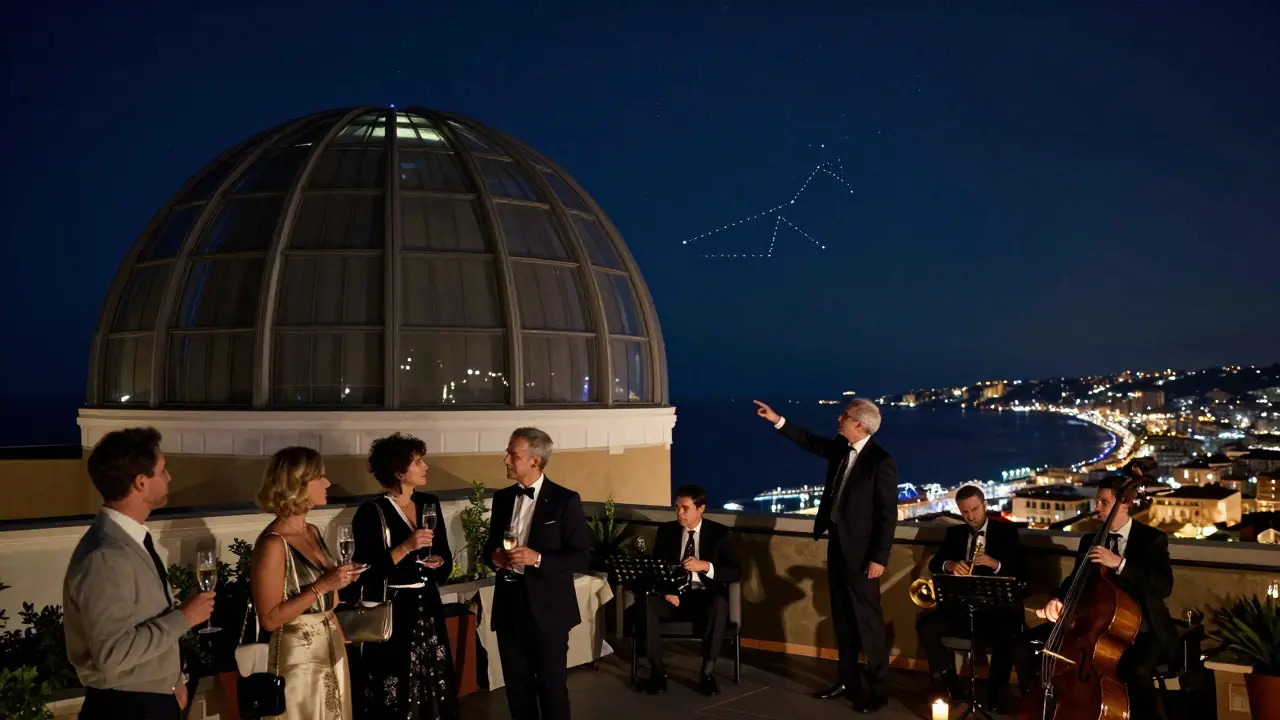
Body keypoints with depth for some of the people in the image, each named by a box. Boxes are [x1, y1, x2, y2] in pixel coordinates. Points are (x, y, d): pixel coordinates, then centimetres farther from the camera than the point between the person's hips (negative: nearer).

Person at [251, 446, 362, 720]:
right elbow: (270, 618, -19)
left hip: (331, 647, 8)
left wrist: (341, 579, 3)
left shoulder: (312, 532, 6)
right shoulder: (273, 543, -18)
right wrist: (321, 586, -23)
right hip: (299, 655, -8)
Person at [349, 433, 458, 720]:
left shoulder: (430, 504, 7)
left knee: (435, 692, 9)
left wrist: (438, 563, -7)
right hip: (391, 614, -6)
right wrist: (405, 548, -23)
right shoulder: (371, 513, -12)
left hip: (428, 609, 6)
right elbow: (366, 571, -17)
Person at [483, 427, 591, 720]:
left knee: (552, 688, 6)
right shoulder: (502, 498, 7)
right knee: (517, 687, 14)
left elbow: (581, 558, -11)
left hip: (547, 609, -5)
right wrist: (493, 557, -4)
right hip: (509, 607, 5)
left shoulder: (565, 500, -10)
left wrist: (538, 559, -23)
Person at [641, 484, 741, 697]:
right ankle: (657, 671, -17)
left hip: (705, 597, -2)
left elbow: (735, 572, -7)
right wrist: (665, 589, -19)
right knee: (648, 603, -30)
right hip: (673, 595, 2)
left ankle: (708, 672, -21)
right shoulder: (666, 530, 7)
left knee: (720, 605, -36)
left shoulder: (719, 533, 0)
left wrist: (705, 566, -25)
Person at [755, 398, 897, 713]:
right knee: (842, 617, 15)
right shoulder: (841, 448, 4)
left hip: (860, 551, -8)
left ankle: (878, 690, 11)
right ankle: (847, 680, 27)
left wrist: (880, 558, -18)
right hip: (837, 544, 8)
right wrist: (778, 420, 16)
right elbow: (811, 442, 22)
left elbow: (888, 514, -17)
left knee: (868, 621, 0)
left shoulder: (881, 461, -17)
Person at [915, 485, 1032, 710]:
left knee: (1007, 641, -32)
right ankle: (946, 682, 2)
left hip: (997, 606, -3)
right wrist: (950, 565, -15)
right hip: (961, 604, 3)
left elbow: (1019, 572, -4)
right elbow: (934, 564, 8)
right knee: (925, 625, -21)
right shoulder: (955, 533, 15)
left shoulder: (1006, 531, 5)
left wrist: (994, 564, -23)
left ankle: (994, 695, -5)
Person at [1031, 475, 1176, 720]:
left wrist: (1120, 563, -32)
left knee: (1137, 671, -37)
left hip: (1143, 630, -5)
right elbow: (1075, 580, 5)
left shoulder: (1152, 539, -6)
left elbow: (1164, 585, -21)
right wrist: (1058, 599, -18)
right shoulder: (1090, 541, 8)